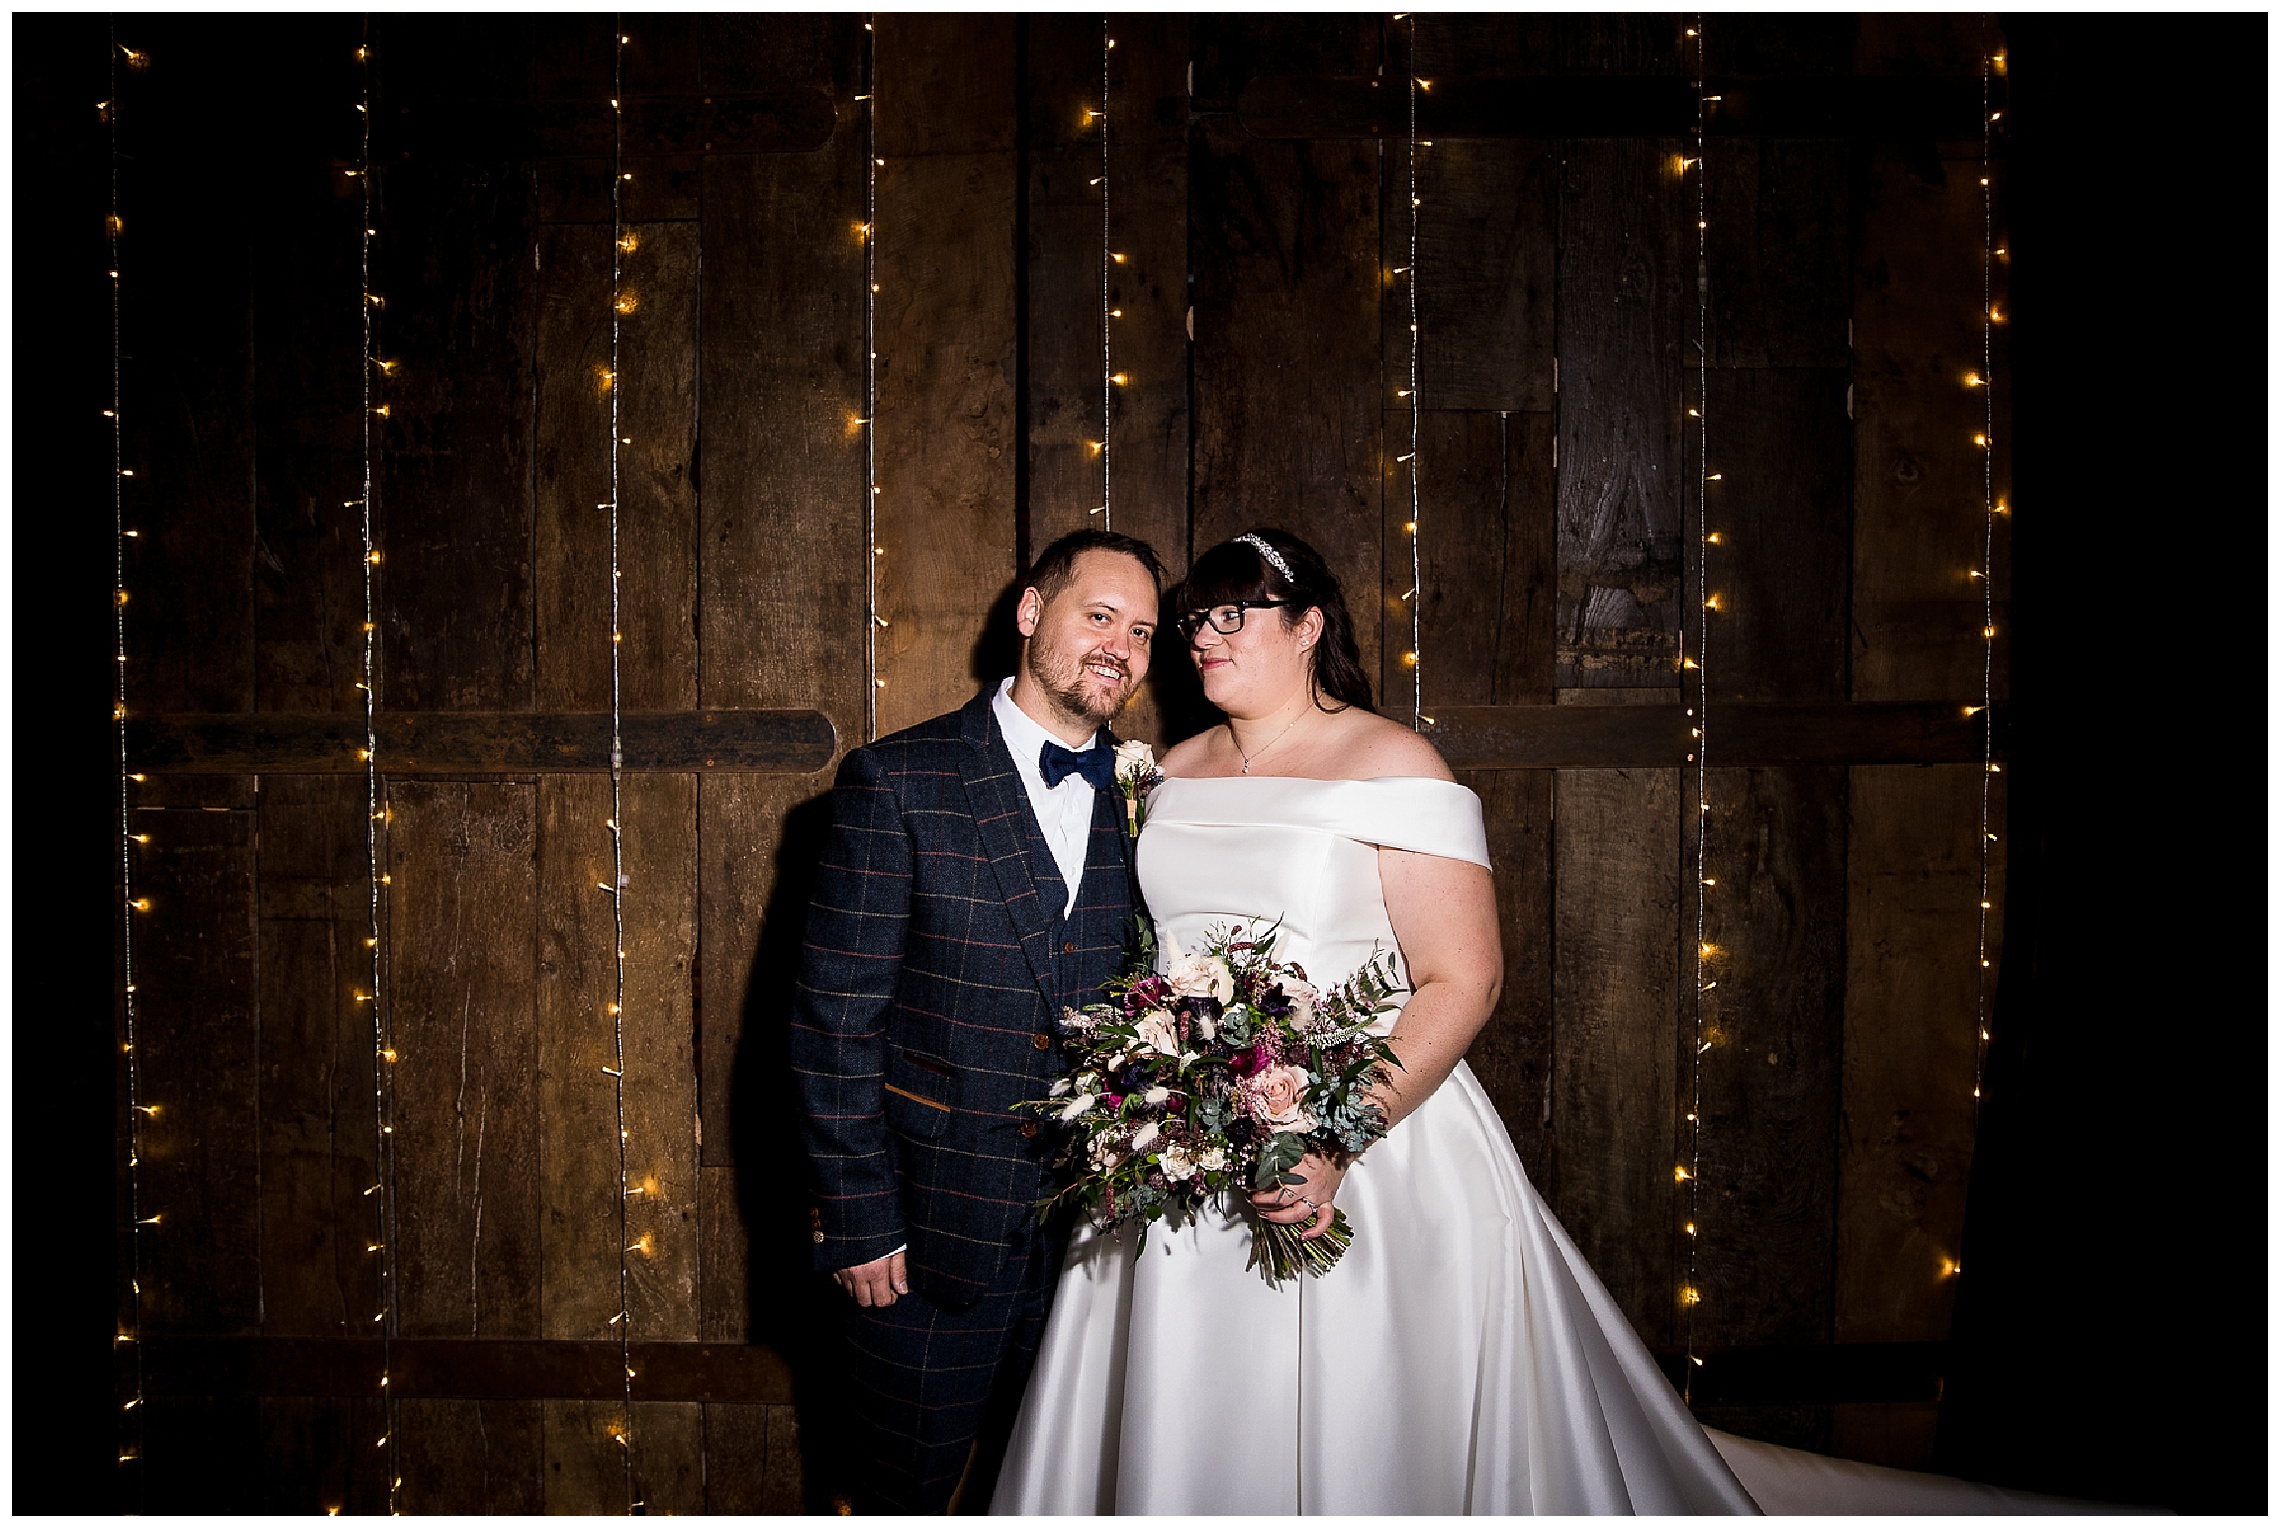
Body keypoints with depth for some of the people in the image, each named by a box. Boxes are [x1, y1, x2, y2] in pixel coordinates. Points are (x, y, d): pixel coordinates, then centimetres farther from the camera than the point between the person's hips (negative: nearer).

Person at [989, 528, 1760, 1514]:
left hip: (1367, 1147, -5)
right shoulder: (1176, 773, 10)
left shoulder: (1390, 765, -9)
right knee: (1182, 1433, 13)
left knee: (1348, 1428, 6)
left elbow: (1462, 979, -15)